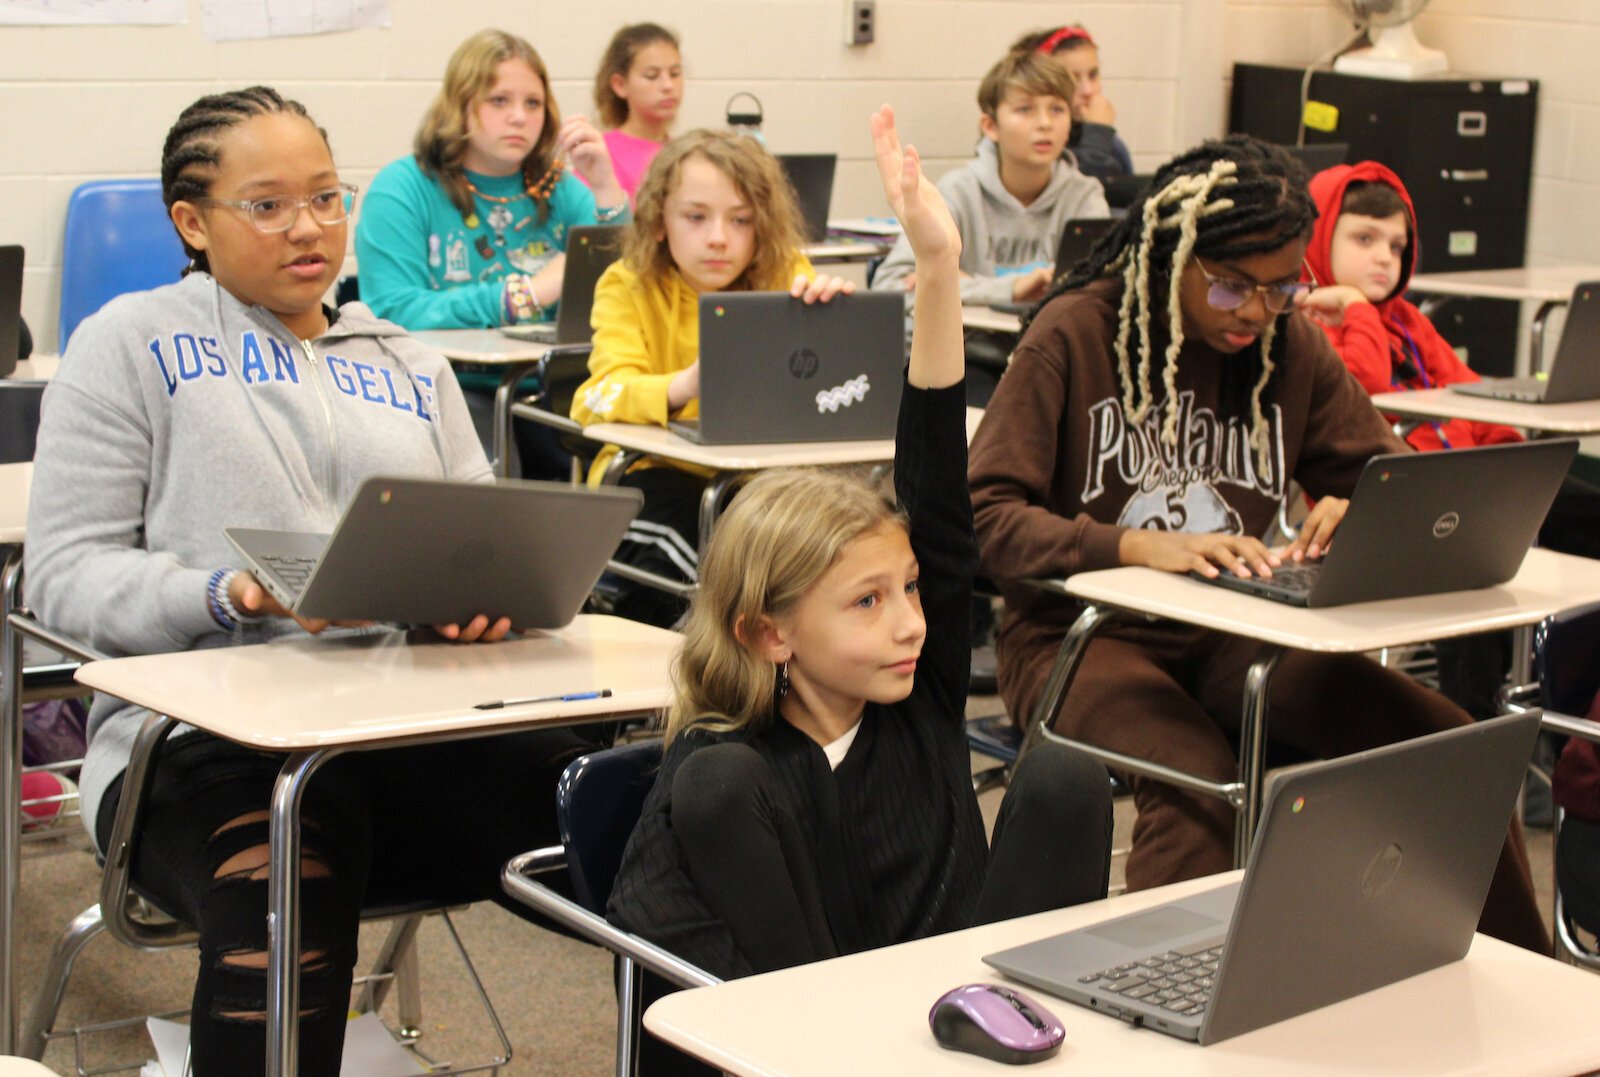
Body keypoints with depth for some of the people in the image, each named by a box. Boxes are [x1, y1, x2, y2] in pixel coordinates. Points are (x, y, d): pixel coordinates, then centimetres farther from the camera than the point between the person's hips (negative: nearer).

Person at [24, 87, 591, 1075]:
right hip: (211, 735, -3)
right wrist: (229, 594, -16)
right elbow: (67, 571, 3)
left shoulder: (408, 365, 26)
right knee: (282, 908, -40)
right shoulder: (131, 344, 11)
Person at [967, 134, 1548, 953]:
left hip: (1227, 638, 5)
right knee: (1199, 784, -38)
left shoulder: (1290, 345, 8)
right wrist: (1139, 547, -29)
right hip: (1078, 633, -5)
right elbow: (984, 518, -14)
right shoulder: (1075, 334, -8)